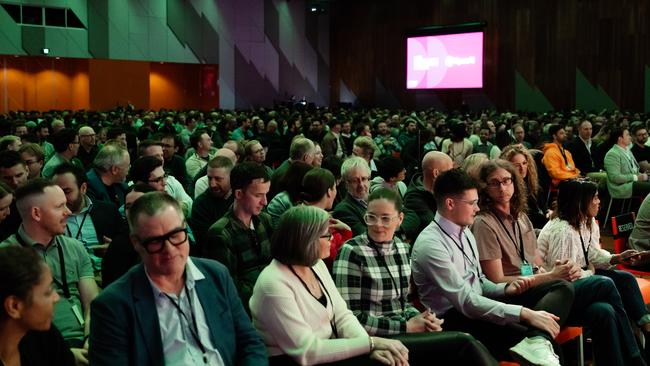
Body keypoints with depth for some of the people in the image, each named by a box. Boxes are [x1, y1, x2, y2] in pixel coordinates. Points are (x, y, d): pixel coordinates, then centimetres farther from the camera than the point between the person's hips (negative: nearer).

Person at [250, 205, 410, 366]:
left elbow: (341, 315, 4)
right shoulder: (274, 284, -22)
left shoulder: (316, 264, 3)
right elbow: (307, 352, -24)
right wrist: (370, 343, -22)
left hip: (326, 351, 7)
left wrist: (371, 346, -16)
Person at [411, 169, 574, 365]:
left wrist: (506, 289, -2)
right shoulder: (430, 244, -19)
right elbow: (466, 302, -25)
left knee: (563, 289, -12)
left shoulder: (464, 232, 13)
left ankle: (537, 342, -37)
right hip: (456, 319, -10)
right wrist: (525, 314, -29)